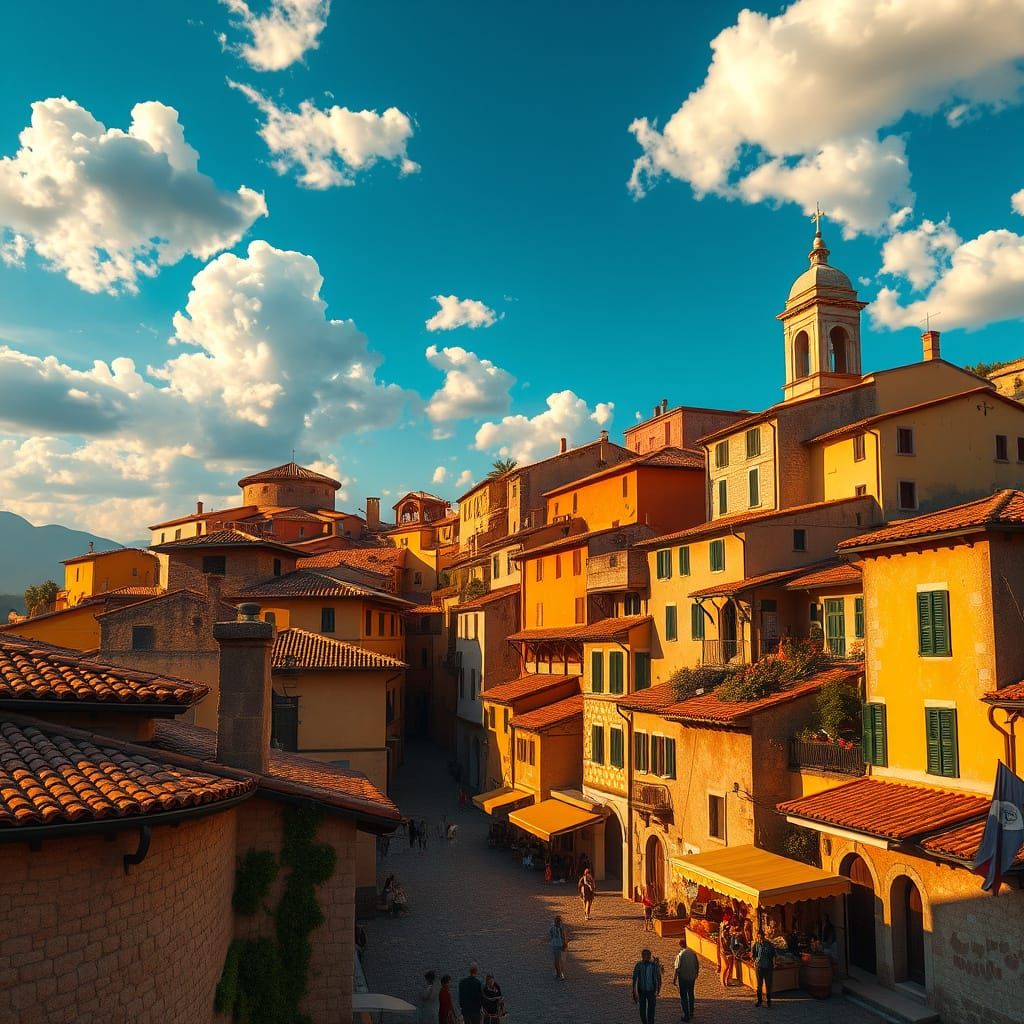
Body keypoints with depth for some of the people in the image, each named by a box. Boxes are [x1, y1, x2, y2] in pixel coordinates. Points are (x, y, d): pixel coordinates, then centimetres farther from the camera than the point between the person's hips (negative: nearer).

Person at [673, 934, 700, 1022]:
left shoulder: (680, 954, -18)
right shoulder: (693, 953, -3)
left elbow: (677, 968, -17)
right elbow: (697, 965, 7)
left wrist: (674, 979, -7)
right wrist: (696, 974, 22)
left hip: (683, 978, -6)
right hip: (692, 977, 6)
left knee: (683, 996, 5)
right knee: (690, 994, 23)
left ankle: (686, 1015, 6)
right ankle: (691, 1012, 36)